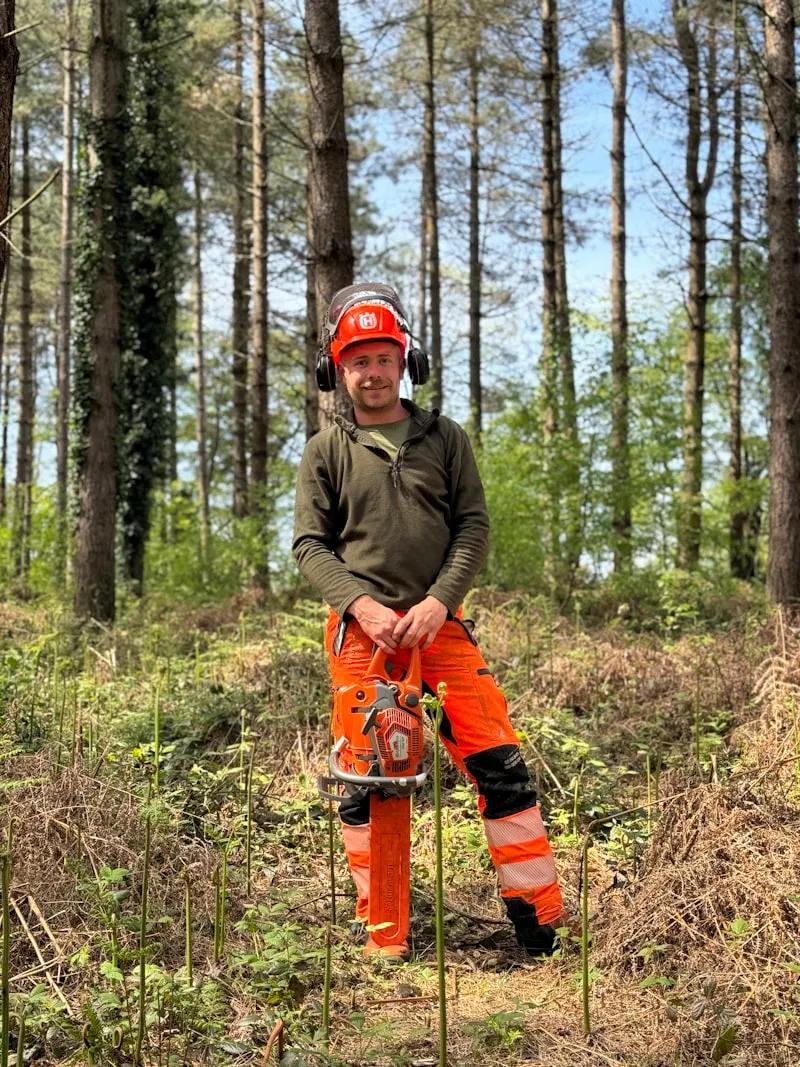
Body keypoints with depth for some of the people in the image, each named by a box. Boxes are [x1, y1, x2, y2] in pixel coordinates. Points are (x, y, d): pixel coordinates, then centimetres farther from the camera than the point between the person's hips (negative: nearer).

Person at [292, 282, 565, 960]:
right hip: (361, 627, 0)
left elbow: (474, 526, 5)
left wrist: (437, 601, -9)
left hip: (438, 623, 1)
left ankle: (539, 913, 5)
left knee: (498, 761, -6)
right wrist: (361, 602, -12)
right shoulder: (326, 451, 8)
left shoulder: (445, 439, 11)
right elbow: (310, 543, 4)